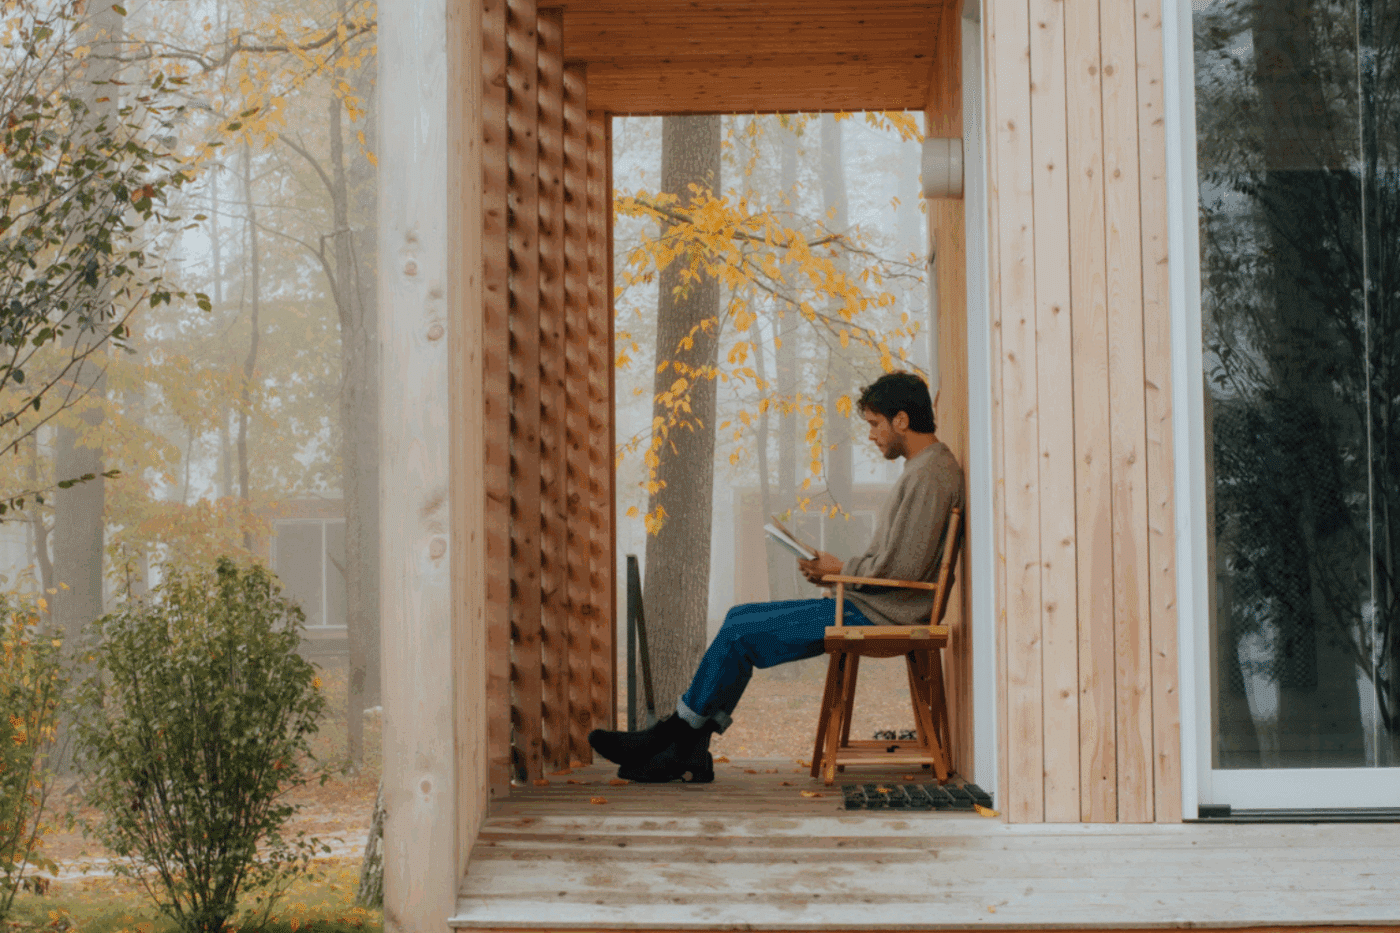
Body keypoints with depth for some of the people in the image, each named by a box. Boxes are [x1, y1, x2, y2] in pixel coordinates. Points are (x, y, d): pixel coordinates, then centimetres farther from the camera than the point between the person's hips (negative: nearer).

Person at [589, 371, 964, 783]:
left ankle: (674, 734, 5)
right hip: (869, 604, 11)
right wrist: (833, 568, 7)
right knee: (740, 618, 7)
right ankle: (687, 752, 3)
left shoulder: (931, 475, -16)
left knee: (739, 634, -10)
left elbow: (903, 568, -22)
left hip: (879, 615, -11)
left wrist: (840, 569, -7)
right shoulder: (924, 468, 18)